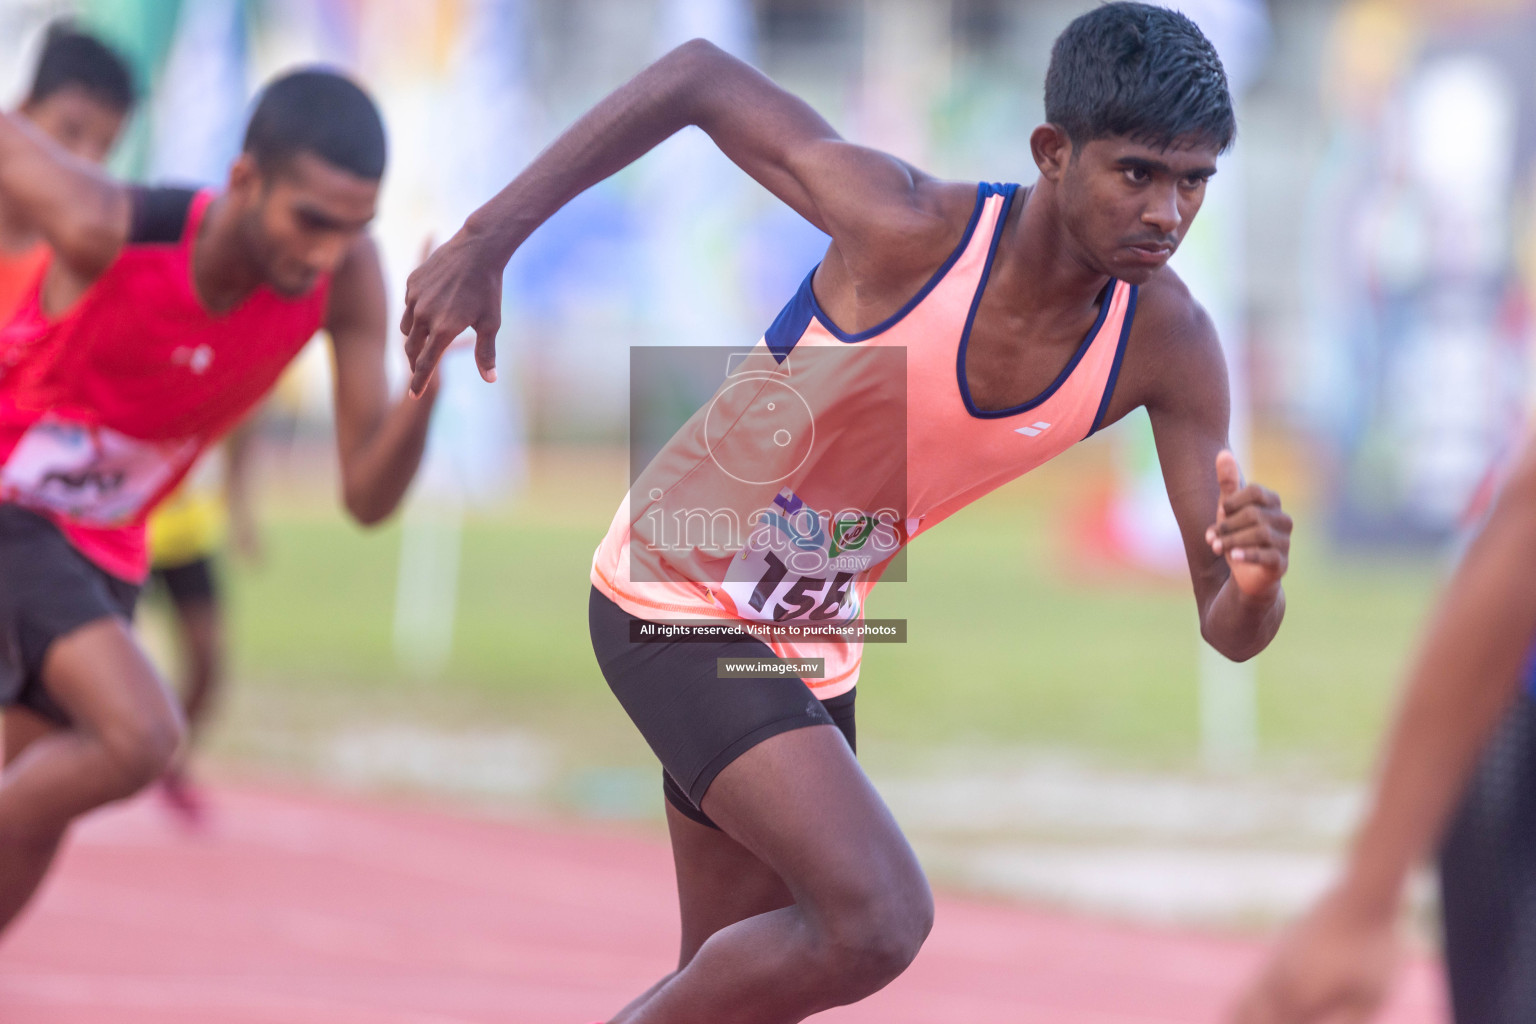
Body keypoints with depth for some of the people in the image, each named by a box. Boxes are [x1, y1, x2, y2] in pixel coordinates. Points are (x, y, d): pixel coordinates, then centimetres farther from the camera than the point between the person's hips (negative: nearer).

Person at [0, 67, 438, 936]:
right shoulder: (107, 230, -31)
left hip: (103, 553, 6)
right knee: (141, 734, -29)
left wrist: (427, 384, -33)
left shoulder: (347, 277, -18)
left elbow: (369, 497, -16)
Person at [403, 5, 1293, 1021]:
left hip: (814, 651, 7)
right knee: (879, 917, -24)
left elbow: (1226, 630, -12)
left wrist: (1254, 584, -37)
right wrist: (489, 239, -18)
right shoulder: (909, 227, -29)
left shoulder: (1167, 345, -15)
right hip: (677, 597, -7)